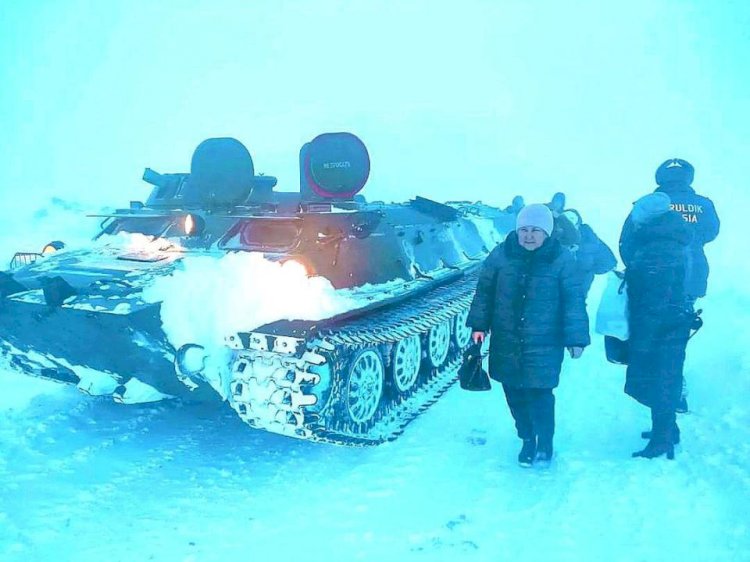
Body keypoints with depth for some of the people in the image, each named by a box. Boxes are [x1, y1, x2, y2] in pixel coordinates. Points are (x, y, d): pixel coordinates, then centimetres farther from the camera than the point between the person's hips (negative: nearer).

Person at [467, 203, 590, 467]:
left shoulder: (561, 259, -7)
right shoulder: (501, 254, -1)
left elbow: (574, 301, -5)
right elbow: (484, 291, 7)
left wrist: (576, 337, -8)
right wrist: (479, 325, 5)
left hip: (544, 344, -3)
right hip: (506, 342, 3)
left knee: (540, 394, -4)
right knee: (515, 393, 10)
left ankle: (544, 442, 23)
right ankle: (527, 440, 33)